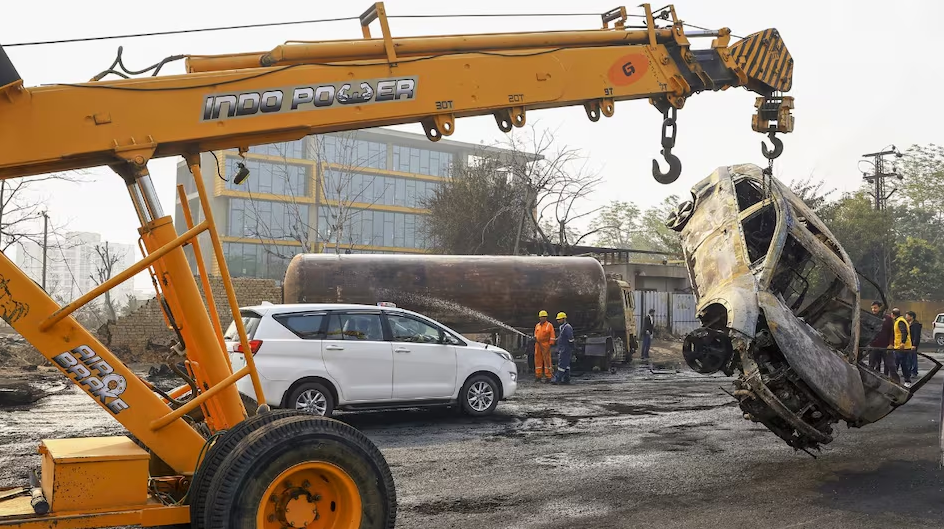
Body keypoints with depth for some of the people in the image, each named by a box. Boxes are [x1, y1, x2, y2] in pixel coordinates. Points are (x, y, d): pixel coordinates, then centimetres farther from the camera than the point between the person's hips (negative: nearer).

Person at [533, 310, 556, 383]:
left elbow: (552, 336, -5)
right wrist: (535, 339, 0)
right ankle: (538, 376, 13)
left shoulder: (549, 325, -1)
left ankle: (548, 377, -3)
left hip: (546, 345, -5)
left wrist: (550, 345, -11)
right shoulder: (537, 326, 15)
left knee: (547, 360, -5)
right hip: (538, 345, 5)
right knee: (538, 360, 6)